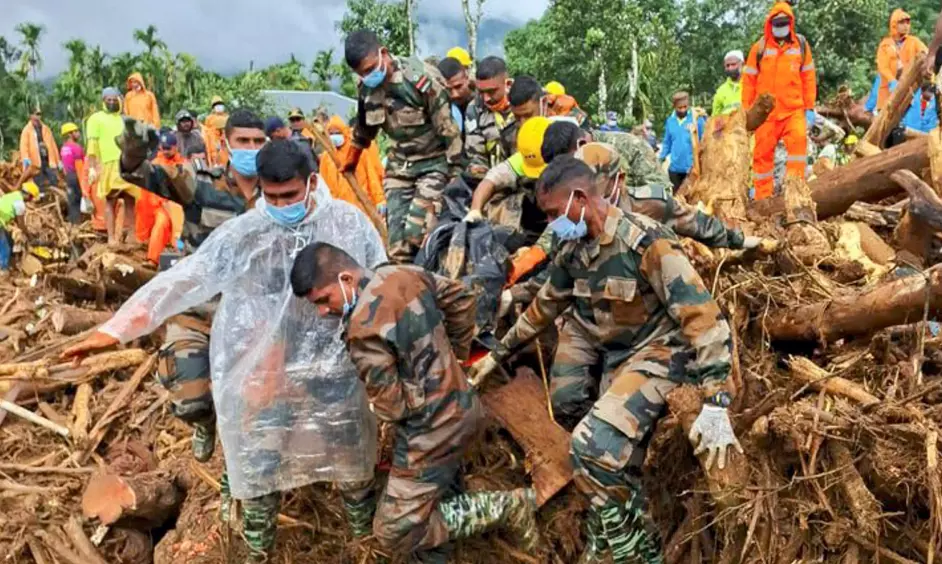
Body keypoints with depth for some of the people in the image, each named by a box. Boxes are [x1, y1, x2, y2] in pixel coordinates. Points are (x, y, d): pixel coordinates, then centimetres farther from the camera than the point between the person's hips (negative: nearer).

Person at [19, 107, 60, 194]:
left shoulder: (46, 128, 14)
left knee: (55, 182, -7)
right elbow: (23, 145, -11)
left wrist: (58, 161, 13)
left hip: (49, 160, 3)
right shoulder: (27, 130, 0)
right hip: (36, 162, -3)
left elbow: (53, 145, 15)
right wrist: (26, 158, -28)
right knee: (40, 187, 1)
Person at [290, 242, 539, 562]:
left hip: (432, 434, -9)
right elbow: (462, 300, 15)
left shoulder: (363, 327, -26)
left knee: (396, 533, 3)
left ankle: (503, 507, 3)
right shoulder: (405, 273, -1)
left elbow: (391, 407, -20)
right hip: (464, 409, 9)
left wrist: (373, 401, 4)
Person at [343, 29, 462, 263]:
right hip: (399, 167, 6)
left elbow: (448, 130, -17)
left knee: (417, 232, -20)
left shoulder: (421, 78, -20)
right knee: (397, 243, 0)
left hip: (433, 164, -6)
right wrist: (349, 162, 31)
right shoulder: (367, 88, 0)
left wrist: (457, 174, -14)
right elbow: (364, 127, 19)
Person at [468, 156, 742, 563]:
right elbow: (544, 308, 17)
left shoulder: (645, 242, -24)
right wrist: (496, 356, 22)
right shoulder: (573, 248, 0)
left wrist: (715, 405, -29)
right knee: (617, 468, 9)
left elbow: (702, 316, -26)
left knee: (593, 447, -23)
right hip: (613, 358, 8)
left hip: (656, 353, -7)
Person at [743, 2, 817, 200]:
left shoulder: (801, 45, 7)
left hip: (794, 110, 0)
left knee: (798, 141, -21)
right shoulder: (759, 47, 4)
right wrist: (746, 111, 3)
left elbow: (808, 77, 9)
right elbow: (749, 80, 5)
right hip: (766, 111, 0)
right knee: (763, 151, 3)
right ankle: (763, 196, 11)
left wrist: (810, 108, 5)